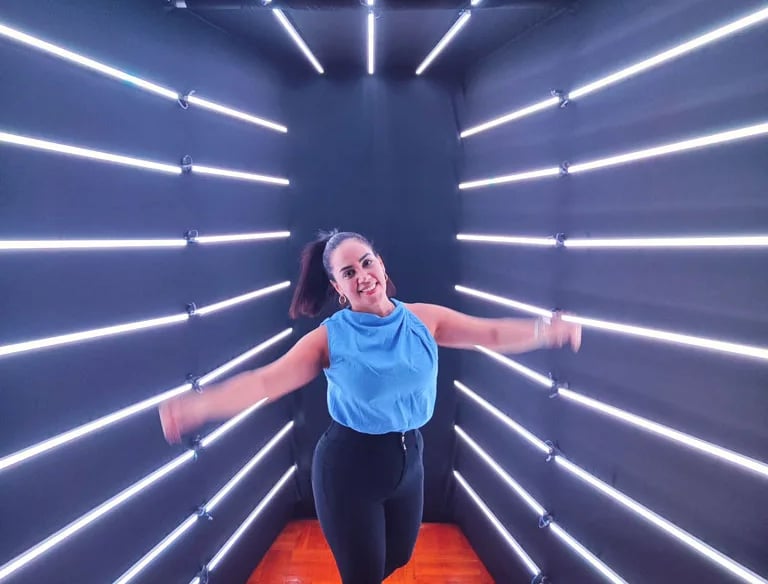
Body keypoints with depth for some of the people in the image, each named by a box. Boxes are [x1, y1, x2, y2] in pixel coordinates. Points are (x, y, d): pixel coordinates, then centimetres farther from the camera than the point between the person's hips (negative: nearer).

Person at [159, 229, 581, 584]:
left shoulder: (424, 319, -8)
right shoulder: (329, 338, -16)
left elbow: (492, 334, -10)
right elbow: (266, 381, -22)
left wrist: (547, 331, -25)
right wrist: (197, 407, -36)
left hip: (408, 458, 4)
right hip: (348, 466, -4)